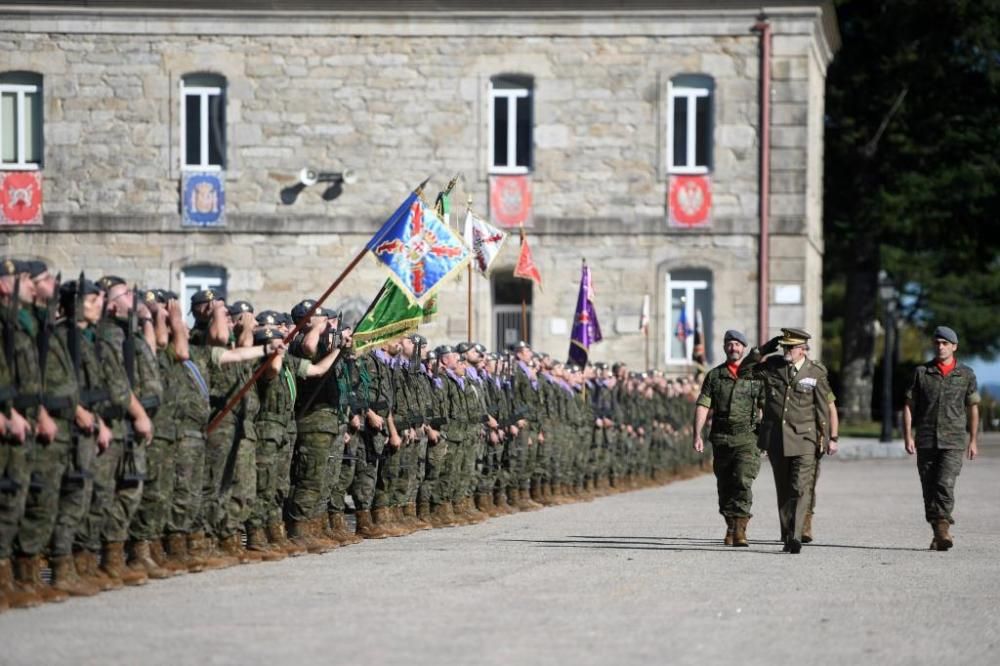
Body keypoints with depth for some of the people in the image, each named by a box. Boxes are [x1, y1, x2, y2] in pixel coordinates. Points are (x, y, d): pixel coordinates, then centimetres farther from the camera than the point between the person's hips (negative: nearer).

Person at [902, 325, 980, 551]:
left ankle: (943, 528, -20)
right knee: (929, 488, 3)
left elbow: (972, 408, 11)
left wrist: (973, 441, 8)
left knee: (945, 484, -18)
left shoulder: (966, 374, 5)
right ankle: (938, 533, 13)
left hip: (954, 441, -2)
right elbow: (909, 405, 5)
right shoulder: (921, 372, 6)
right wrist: (908, 436, -4)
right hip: (926, 441, 2)